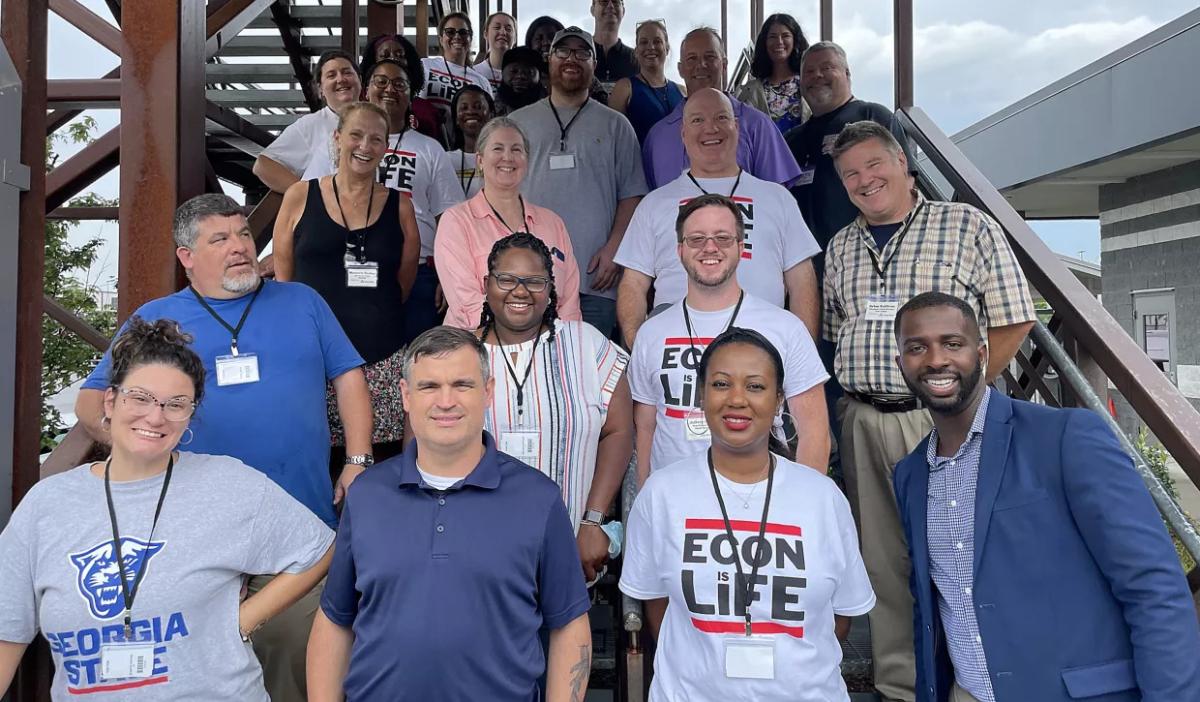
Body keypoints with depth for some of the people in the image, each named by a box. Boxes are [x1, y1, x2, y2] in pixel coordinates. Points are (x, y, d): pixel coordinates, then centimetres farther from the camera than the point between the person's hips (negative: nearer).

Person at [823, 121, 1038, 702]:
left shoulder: (969, 226, 2)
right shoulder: (841, 247, 15)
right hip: (863, 424, 4)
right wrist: (854, 398, 7)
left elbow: (1012, 321, -1)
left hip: (945, 420, -4)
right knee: (883, 561, 9)